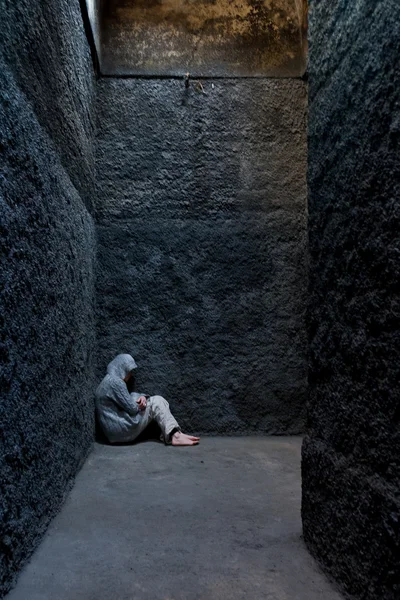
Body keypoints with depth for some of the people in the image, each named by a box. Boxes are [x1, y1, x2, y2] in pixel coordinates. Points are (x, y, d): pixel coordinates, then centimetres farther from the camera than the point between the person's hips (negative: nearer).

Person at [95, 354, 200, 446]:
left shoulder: (111, 380, 16)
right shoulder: (115, 382, -17)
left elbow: (128, 399, 18)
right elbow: (132, 408, -18)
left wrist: (141, 397, -3)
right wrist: (141, 404, 4)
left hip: (116, 431, 10)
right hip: (120, 429, -10)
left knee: (158, 401, 8)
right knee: (155, 402, -7)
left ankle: (170, 435, -7)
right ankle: (176, 436, -13)